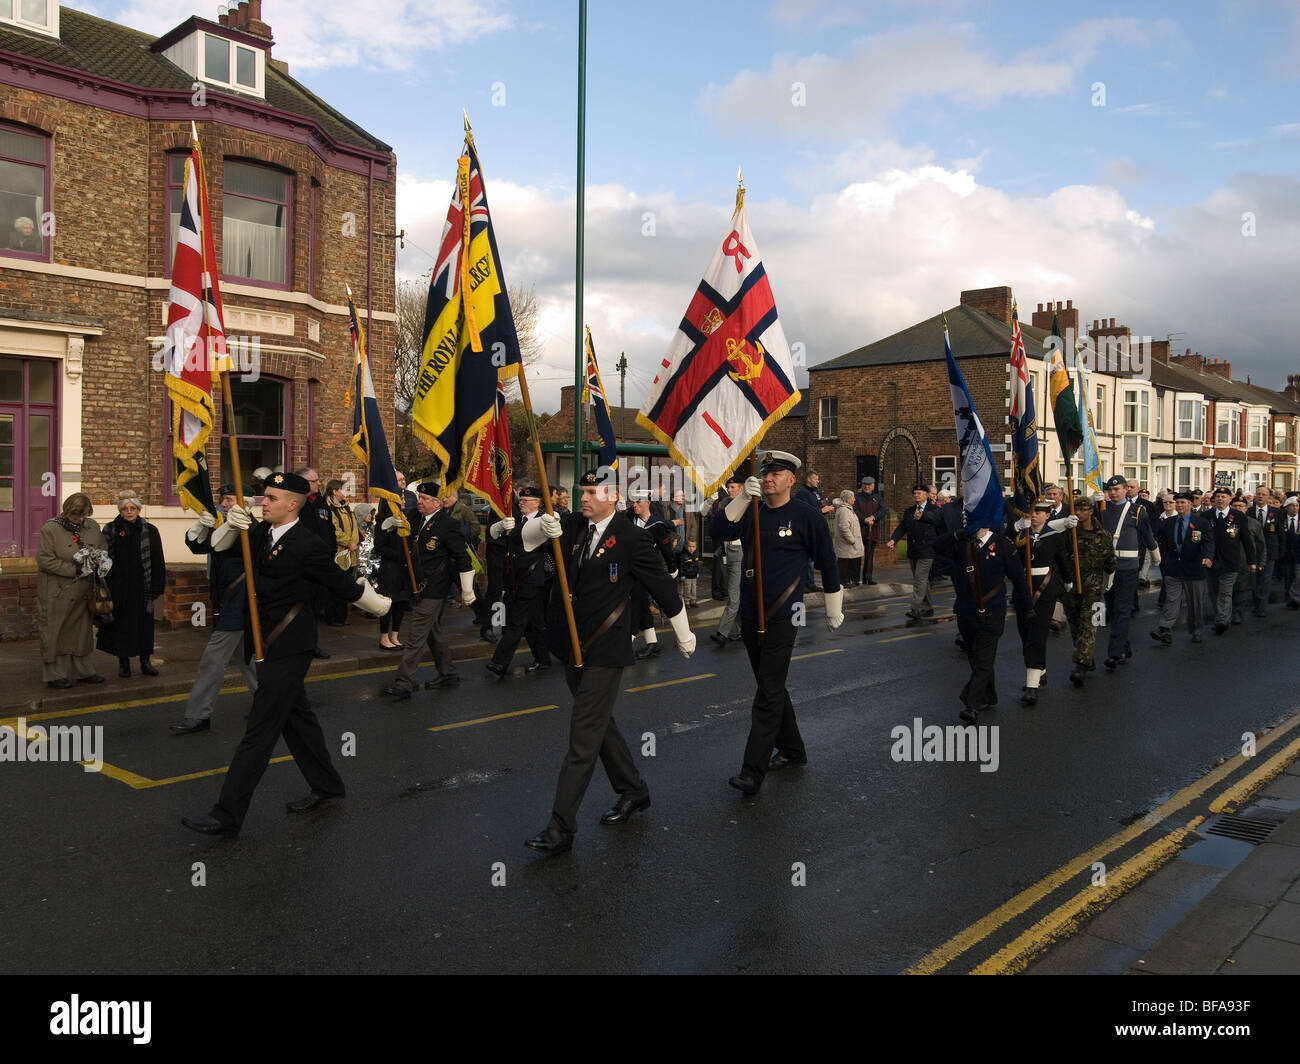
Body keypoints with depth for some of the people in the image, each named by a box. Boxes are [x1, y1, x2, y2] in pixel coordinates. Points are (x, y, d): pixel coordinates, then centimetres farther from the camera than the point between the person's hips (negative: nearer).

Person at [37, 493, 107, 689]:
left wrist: (102, 562, -4)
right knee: (55, 633, 1)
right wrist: (74, 569, -19)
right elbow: (44, 560, -14)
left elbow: (103, 551, 18)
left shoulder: (92, 526, 6)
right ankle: (55, 675, 11)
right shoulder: (50, 529, -10)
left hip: (82, 592, 5)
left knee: (83, 631, 13)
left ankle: (83, 671, 24)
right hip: (56, 593, -5)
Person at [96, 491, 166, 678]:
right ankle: (123, 662, 17)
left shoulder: (149, 531, 2)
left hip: (141, 587, 0)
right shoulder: (110, 530, 3)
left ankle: (145, 661, 16)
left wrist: (155, 588, -4)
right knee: (120, 623, 5)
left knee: (144, 624, 4)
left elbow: (157, 562, 1)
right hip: (118, 588, 0)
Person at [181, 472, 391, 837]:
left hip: (288, 649, -9)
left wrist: (380, 605, 2)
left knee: (261, 729, -6)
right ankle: (326, 785, 36)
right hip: (270, 643, 9)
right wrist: (233, 523, -5)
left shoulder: (308, 546, -17)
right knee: (296, 717, 20)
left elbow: (344, 585, -7)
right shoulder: (261, 532, 8)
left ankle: (228, 814, -1)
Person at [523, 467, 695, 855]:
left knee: (583, 739, -6)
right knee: (600, 724, 20)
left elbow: (663, 587, -5)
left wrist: (684, 635, 4)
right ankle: (633, 791, 39)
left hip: (605, 652, -7)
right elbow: (526, 537, -6)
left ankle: (561, 828, -1)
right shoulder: (573, 525, 4)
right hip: (572, 647, 7)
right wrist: (543, 527, -29)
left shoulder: (632, 539, -13)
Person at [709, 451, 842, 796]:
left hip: (782, 617, -6)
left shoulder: (807, 516, -5)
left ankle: (753, 771, -7)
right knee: (772, 688, 17)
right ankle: (792, 750, 33)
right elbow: (718, 531, -9)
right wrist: (742, 498, -20)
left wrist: (834, 610, 7)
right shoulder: (751, 513, 8)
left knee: (768, 694, -8)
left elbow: (828, 564, 2)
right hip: (750, 615, 6)